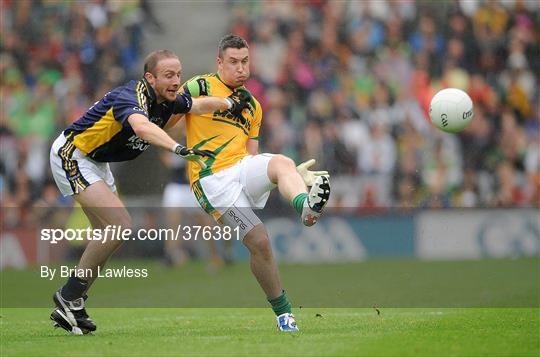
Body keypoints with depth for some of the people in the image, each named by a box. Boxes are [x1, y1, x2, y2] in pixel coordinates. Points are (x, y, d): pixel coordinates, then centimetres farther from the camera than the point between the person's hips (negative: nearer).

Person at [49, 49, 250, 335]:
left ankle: (67, 308, 17)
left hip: (96, 162, 10)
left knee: (110, 234, 10)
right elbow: (142, 126, -55)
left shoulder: (167, 100, -3)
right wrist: (178, 149, -67)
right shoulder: (132, 97, -31)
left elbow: (198, 105, 21)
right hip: (71, 154, -10)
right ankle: (68, 297, -8)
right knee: (119, 226, -18)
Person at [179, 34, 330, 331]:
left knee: (282, 162, -29)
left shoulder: (253, 106, 22)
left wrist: (292, 174, 10)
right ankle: (283, 312, -5)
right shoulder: (200, 87, 2)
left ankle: (306, 205, -61)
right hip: (212, 181, -5)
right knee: (259, 241, -18)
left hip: (244, 170, 5)